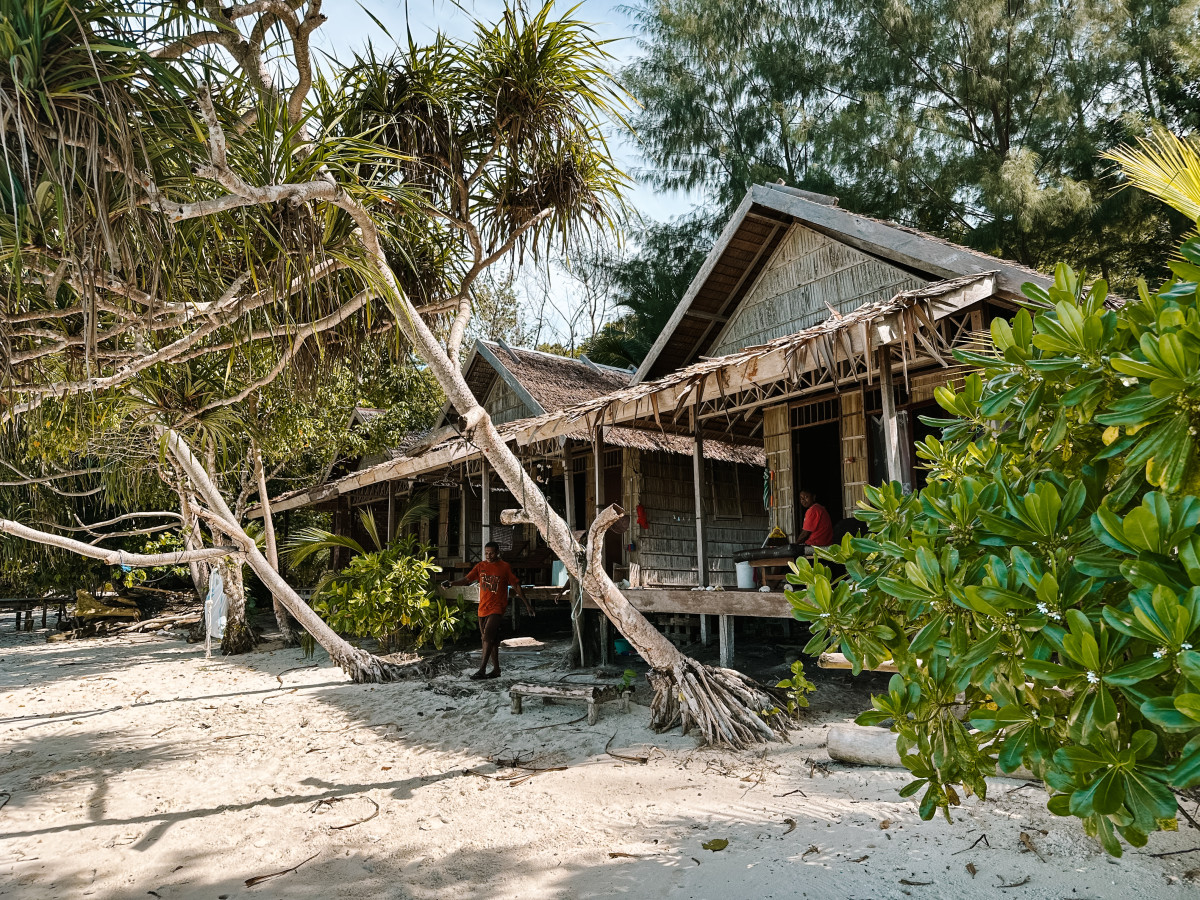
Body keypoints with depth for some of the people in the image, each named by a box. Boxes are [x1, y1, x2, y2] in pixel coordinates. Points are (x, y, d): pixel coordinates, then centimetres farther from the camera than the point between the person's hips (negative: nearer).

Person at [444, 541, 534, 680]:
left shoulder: (505, 567, -3)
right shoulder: (480, 566, 8)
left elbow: (516, 586, 2)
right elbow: (467, 580, 1)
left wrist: (527, 605, 4)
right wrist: (451, 584, -17)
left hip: (497, 607, -5)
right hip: (483, 608, 5)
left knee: (487, 636, -19)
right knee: (491, 639, 10)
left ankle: (482, 669, -19)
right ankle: (496, 669, 19)